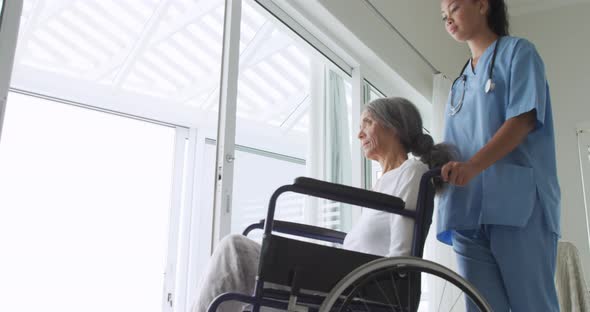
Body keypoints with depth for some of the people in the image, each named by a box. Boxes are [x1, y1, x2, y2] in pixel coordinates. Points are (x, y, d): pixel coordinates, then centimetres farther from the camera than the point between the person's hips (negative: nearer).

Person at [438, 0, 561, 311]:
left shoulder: (518, 51, 8)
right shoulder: (460, 83, 26)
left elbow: (525, 119, -7)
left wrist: (472, 166, -20)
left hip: (519, 203, -6)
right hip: (467, 211, 6)